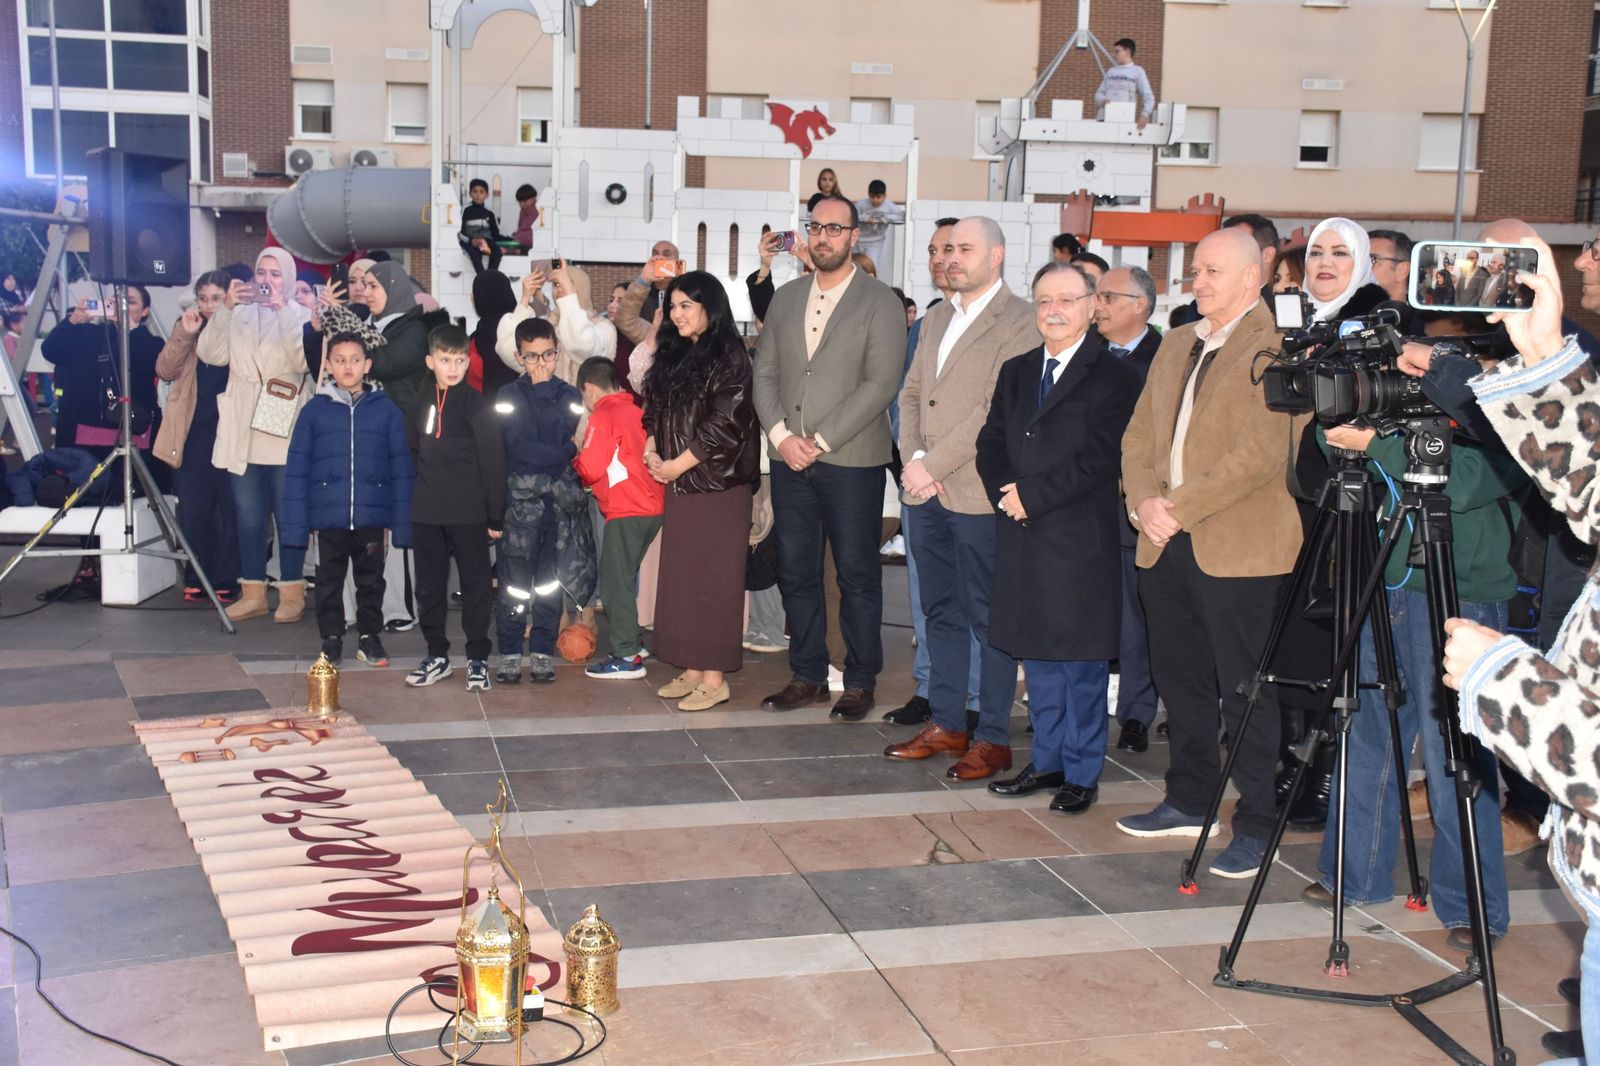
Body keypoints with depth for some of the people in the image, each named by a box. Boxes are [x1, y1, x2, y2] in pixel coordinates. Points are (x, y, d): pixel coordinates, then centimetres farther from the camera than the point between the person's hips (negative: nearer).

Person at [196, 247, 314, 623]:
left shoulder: (299, 315, 2)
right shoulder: (239, 314, 11)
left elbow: (304, 359, -15)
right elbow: (210, 354, -1)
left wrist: (282, 310, -18)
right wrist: (225, 308, -11)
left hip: (285, 432, -3)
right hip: (242, 432, 3)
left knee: (288, 515, 0)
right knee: (248, 516, 7)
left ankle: (292, 593, 8)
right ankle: (253, 592, 15)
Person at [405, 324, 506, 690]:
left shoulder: (478, 404, -6)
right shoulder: (420, 406, 10)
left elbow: (493, 462, -7)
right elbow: (413, 457, 18)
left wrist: (495, 516, -8)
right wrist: (413, 502, 12)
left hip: (469, 513, -5)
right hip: (426, 513, 5)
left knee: (475, 584, 3)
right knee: (429, 585, 11)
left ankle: (478, 659, 12)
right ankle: (437, 655, 22)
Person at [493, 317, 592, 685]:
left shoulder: (570, 397, 9)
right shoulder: (509, 396, 4)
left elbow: (577, 441, -4)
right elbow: (517, 448, -7)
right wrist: (566, 454, -9)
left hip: (560, 502, 2)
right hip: (520, 502, -1)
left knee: (550, 582, 6)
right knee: (515, 582, 1)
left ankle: (542, 653, 14)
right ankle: (510, 653, 9)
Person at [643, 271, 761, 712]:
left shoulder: (728, 357, -10)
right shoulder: (674, 355, 13)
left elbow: (726, 424, -16)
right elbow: (656, 411, 19)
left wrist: (676, 465, -13)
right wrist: (651, 447, 0)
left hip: (717, 484, -8)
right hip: (679, 484, 8)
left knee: (713, 578, -3)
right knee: (682, 576, 9)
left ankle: (715, 678, 3)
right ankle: (693, 669, 18)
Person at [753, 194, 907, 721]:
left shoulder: (880, 302, -3)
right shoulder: (786, 298, 13)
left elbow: (881, 384, -11)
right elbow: (764, 373, 11)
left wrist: (821, 441, -15)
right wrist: (781, 435, -5)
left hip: (851, 460, -5)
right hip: (789, 459, 5)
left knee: (857, 576, 2)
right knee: (796, 572, 9)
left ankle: (860, 682, 13)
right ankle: (807, 675, 20)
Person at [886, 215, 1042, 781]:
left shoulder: (1019, 322, -9)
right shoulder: (938, 317, 17)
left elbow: (995, 412, -17)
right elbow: (911, 393, 15)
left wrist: (932, 465, -16)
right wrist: (913, 460, -2)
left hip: (979, 495, -8)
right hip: (926, 492, 8)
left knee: (988, 618, 1)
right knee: (940, 611, 14)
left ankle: (993, 738, 9)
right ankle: (947, 723, 25)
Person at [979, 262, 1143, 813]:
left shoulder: (1115, 376, -6)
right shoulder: (1016, 372, 15)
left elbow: (1100, 456, -14)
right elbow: (991, 442, 10)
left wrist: (1031, 494, -15)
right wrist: (1005, 494, -9)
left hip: (1081, 539, -6)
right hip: (1022, 538, 6)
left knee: (1082, 660, 1)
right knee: (1037, 656, 13)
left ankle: (1082, 774, 12)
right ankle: (1047, 761, 25)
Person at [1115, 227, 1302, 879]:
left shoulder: (1272, 351, -9)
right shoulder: (1176, 345, 17)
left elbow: (1260, 455, -19)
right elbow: (1139, 433, 15)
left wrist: (1179, 507, -18)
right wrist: (1144, 500, -3)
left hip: (1236, 548, -8)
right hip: (1165, 544, 8)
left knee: (1242, 691, -1)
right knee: (1178, 679, 16)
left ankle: (1257, 826, 9)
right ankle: (1189, 801, 30)